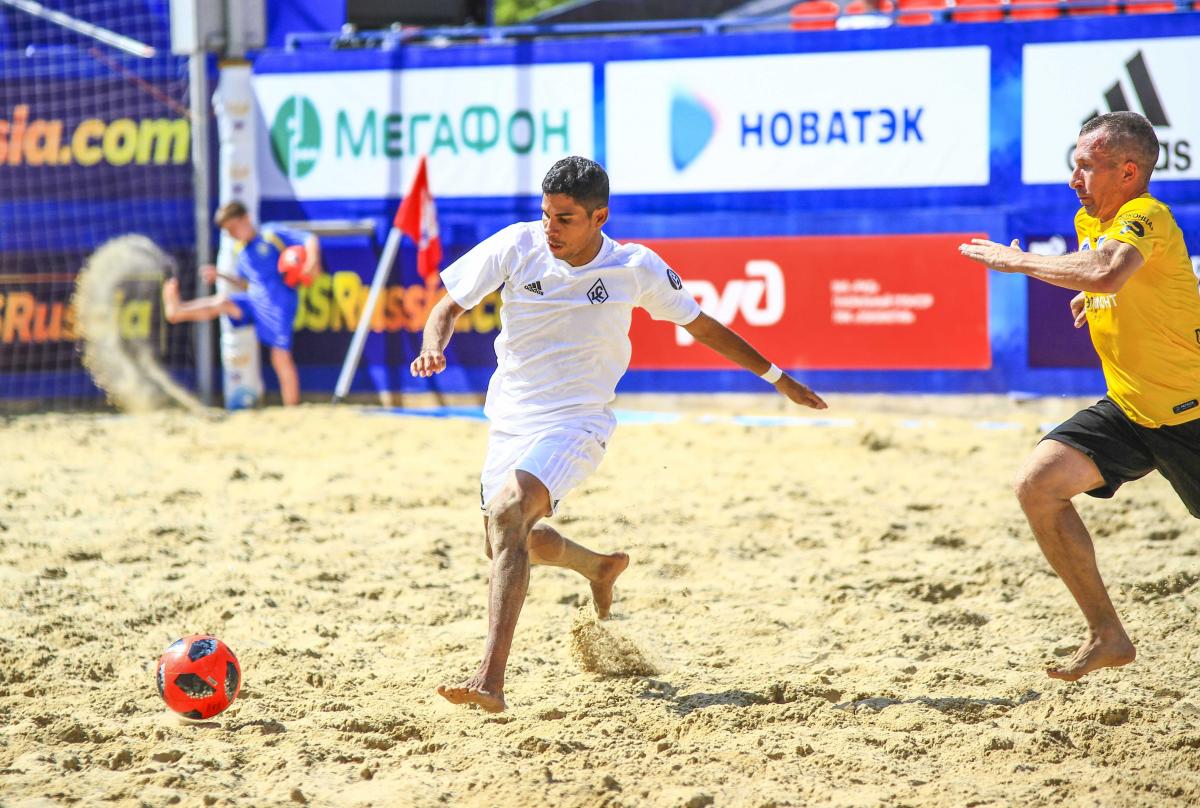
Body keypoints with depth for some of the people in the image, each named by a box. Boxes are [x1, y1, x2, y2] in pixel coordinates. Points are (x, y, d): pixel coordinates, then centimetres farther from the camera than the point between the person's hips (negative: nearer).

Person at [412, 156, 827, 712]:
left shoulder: (635, 269, -11)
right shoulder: (514, 246, -9)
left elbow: (701, 325, 5)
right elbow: (448, 308, -2)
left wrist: (776, 376, 11)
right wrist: (434, 349, -26)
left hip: (576, 423, -5)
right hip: (509, 417, 5)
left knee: (507, 508, -30)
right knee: (508, 544, 17)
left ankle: (491, 681, -38)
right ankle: (601, 568, 51)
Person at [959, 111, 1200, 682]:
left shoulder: (1146, 217, -20)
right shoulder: (1088, 222, 7)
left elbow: (1106, 272, -42)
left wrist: (1018, 261, -30)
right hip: (1128, 409, 8)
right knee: (1037, 485, -10)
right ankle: (1108, 635, -4)